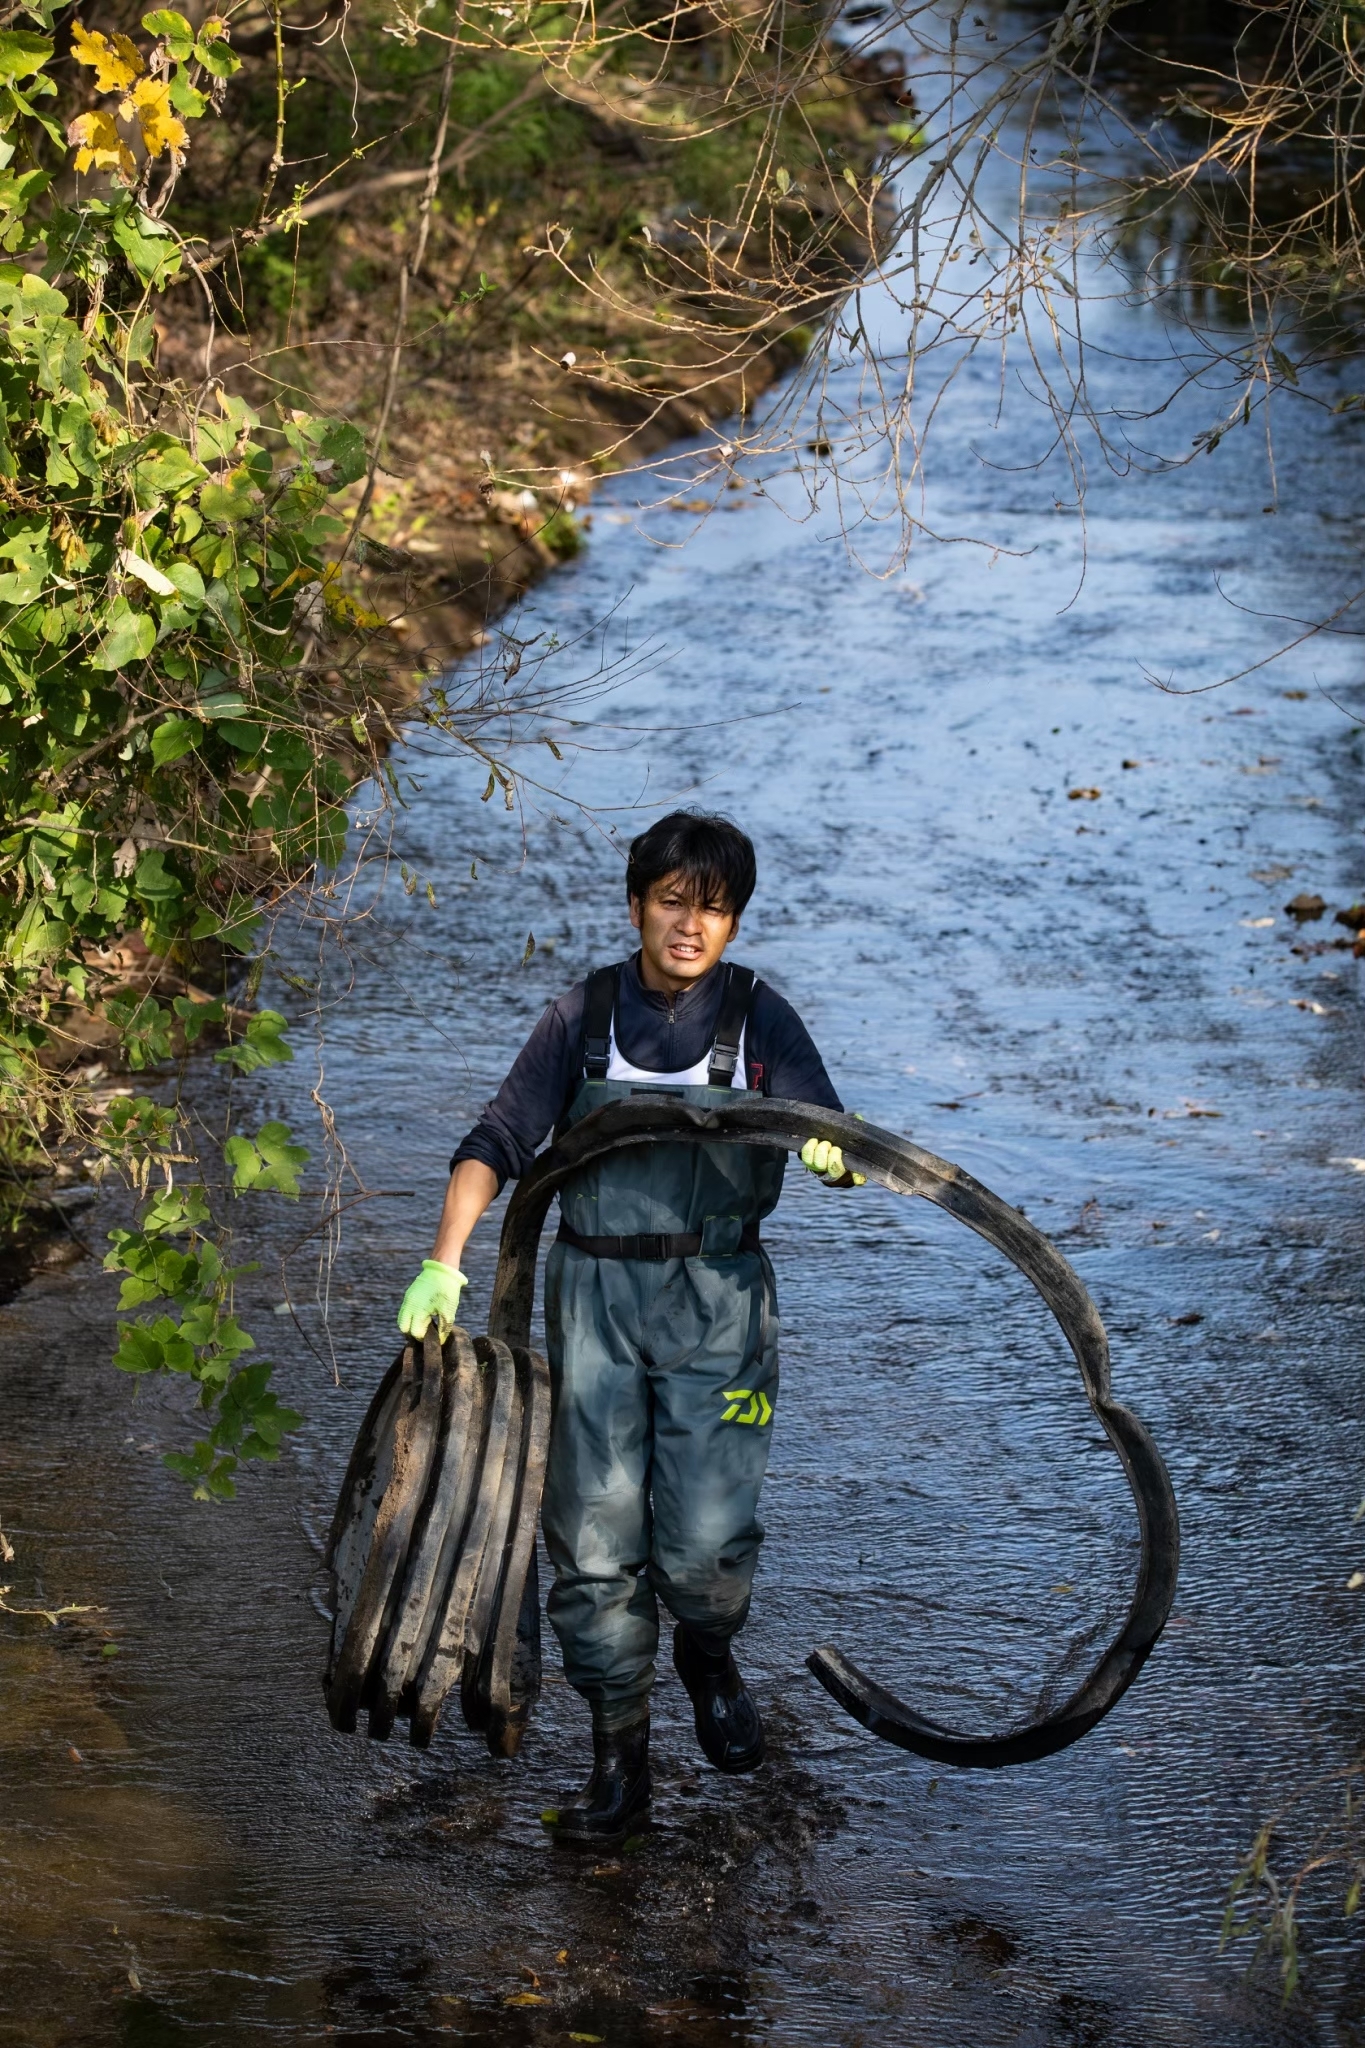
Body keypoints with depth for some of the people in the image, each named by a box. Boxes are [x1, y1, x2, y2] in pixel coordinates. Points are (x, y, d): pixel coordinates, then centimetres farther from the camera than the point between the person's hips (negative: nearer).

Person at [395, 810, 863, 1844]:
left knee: (704, 1539, -5)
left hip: (716, 1296, -1)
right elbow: (500, 1140, -1)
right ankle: (619, 1753, 12)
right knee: (593, 1531, 0)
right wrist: (443, 1264, -15)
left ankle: (710, 1659, 29)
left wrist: (835, 1153, -30)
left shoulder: (759, 1017, 2)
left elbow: (829, 1136, -4)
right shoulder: (585, 1015, 4)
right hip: (596, 1291, 1)